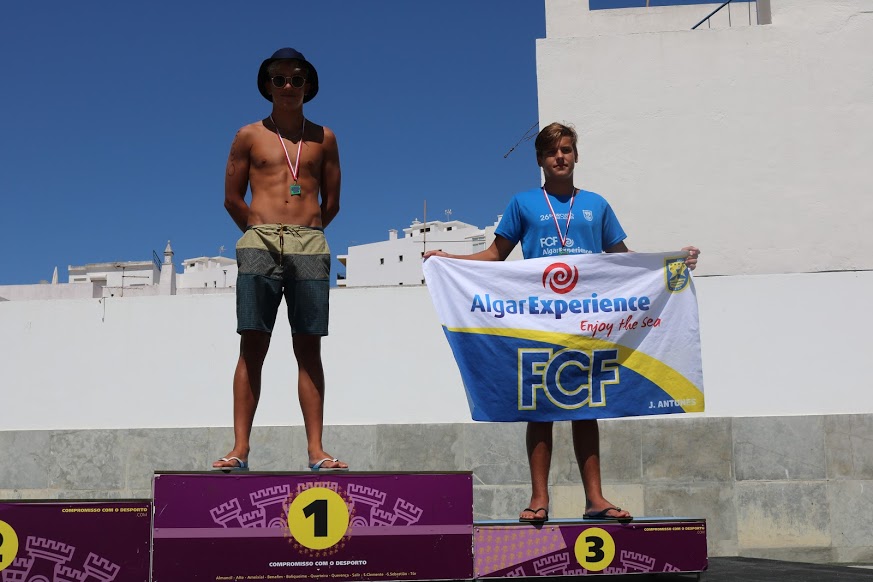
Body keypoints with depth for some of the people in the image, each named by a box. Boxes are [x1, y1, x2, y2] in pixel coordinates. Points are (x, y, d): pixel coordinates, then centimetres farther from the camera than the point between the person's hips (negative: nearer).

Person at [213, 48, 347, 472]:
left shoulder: (323, 138, 15)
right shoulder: (249, 136, 12)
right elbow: (232, 198, 13)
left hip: (310, 247, 1)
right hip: (259, 246, -1)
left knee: (309, 349, 0)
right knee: (252, 346, -4)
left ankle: (316, 449, 0)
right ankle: (240, 448, -3)